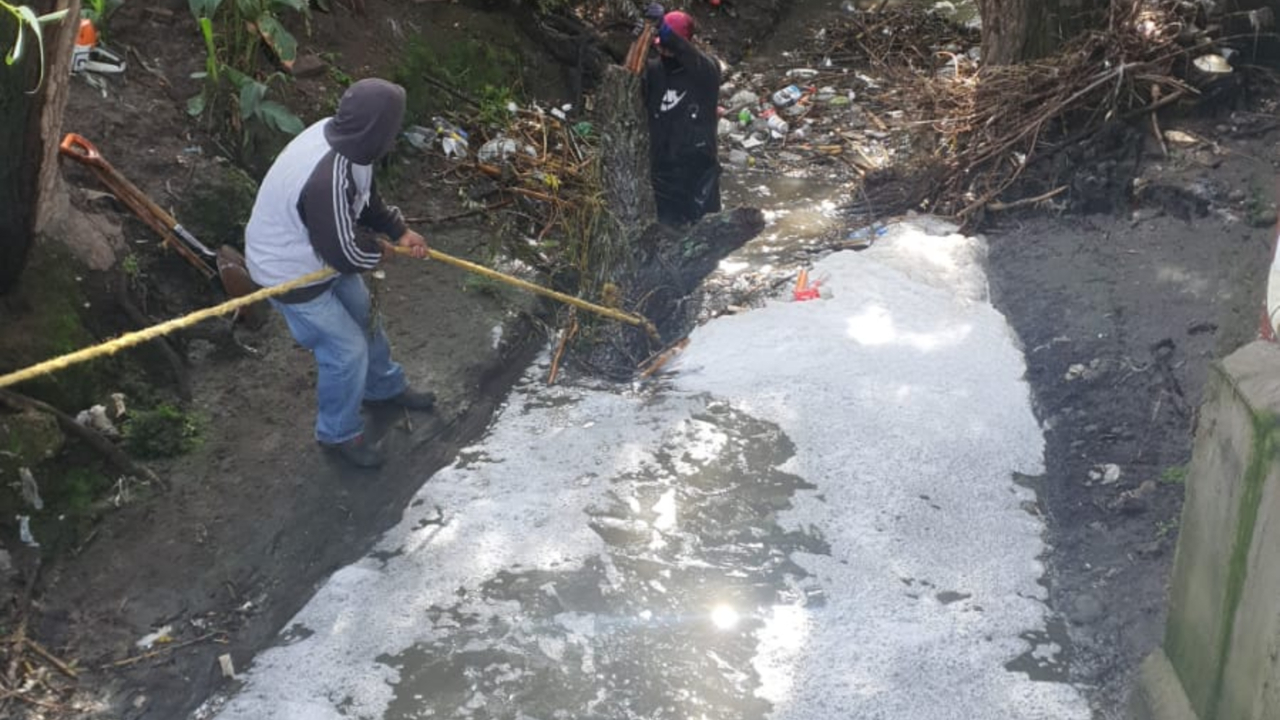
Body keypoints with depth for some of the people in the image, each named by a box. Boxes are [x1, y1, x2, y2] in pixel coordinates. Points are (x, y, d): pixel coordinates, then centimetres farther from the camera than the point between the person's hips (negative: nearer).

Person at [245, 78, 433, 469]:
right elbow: (346, 254, -28)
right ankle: (340, 434, 27)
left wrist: (399, 230, 0)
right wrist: (381, 250, -9)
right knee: (346, 350, 2)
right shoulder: (327, 180, -42)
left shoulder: (341, 136, -15)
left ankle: (384, 387, 52)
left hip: (321, 252, 9)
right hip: (291, 272, -9)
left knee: (362, 314, 25)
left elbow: (366, 195, 7)